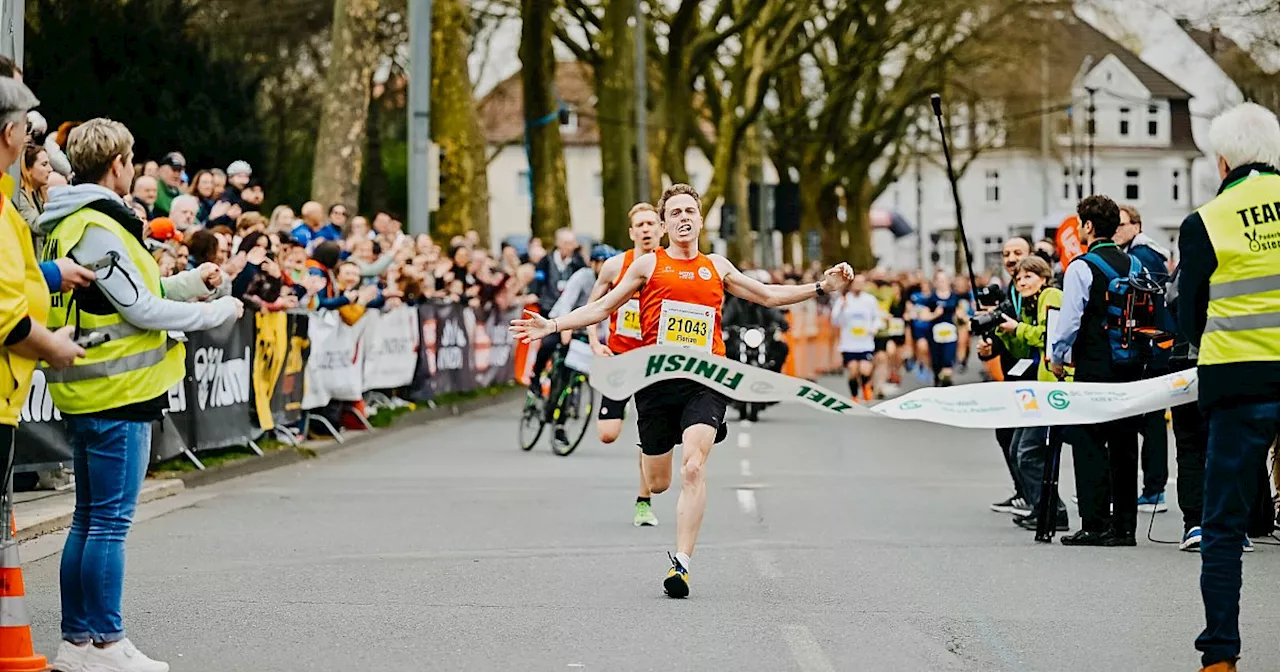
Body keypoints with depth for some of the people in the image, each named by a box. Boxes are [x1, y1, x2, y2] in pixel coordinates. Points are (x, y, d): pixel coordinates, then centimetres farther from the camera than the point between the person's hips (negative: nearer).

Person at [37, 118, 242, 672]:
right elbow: (142, 310, -17)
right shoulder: (97, 228, -17)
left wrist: (191, 282, 20)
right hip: (116, 395, -10)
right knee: (111, 521, -5)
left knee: (90, 517, 14)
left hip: (85, 394, 10)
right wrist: (219, 311, -6)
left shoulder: (64, 224, 15)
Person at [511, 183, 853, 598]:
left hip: (706, 381, 0)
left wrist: (821, 288, 15)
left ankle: (681, 563, -22)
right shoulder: (649, 265, 9)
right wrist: (552, 326, 0)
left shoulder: (717, 267, 15)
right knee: (658, 482, 7)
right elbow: (603, 307, 10)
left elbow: (769, 296, 24)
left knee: (693, 468, -21)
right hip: (657, 378, 0)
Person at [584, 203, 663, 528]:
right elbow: (592, 305, 9)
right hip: (619, 354, 0)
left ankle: (644, 501, 9)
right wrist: (595, 343, -1)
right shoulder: (616, 265, -4)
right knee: (607, 434, -7)